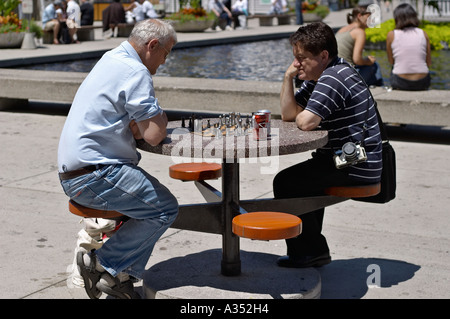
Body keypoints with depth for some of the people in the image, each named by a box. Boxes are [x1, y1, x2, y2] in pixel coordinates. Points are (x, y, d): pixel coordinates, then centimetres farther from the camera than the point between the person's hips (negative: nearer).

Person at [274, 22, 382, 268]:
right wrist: (288, 77, -1)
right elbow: (287, 114, 10)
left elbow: (305, 122, -30)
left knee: (285, 182, -10)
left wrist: (298, 116, -6)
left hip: (356, 167, -11)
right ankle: (306, 247, 32)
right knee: (302, 177, 28)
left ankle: (311, 251, 1)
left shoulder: (333, 79, -21)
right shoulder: (316, 77, 13)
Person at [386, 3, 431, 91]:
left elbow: (391, 61, 8)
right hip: (422, 83, 2)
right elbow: (429, 63, 6)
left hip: (401, 83, -2)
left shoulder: (391, 35, -3)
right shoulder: (423, 33, 2)